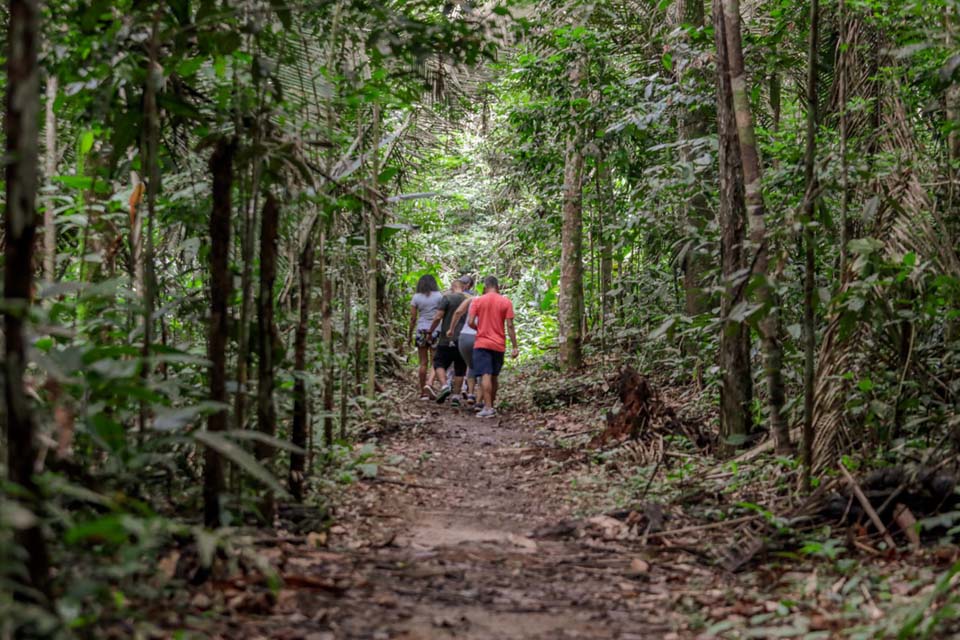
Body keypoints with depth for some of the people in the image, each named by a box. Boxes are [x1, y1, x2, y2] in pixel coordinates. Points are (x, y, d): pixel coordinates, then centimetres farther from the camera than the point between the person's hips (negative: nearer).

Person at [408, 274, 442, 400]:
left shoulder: (416, 298, 2)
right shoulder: (439, 296, -1)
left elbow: (413, 318, 2)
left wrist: (410, 334, 10)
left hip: (421, 330, 2)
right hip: (435, 330, -2)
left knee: (423, 363, 7)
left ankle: (423, 392, 7)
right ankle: (429, 384, -19)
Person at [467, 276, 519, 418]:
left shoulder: (478, 301, -1)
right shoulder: (506, 302, 0)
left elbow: (470, 322, -7)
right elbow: (510, 326, -4)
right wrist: (515, 347, -2)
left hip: (482, 344, -2)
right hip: (499, 345, 2)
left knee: (486, 375, -7)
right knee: (494, 376, 16)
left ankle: (488, 408, -15)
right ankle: (491, 405, 25)